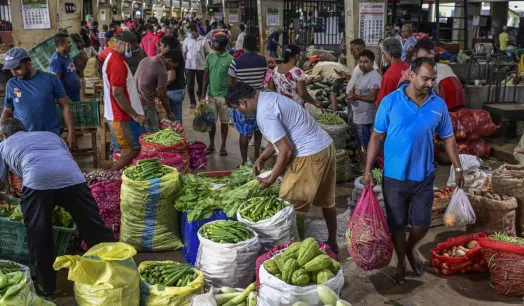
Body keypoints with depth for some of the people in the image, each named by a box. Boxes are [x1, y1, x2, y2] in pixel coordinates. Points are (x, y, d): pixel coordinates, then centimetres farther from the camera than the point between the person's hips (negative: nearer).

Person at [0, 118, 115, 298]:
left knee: (39, 239, 14)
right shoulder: (50, 135, 39)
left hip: (37, 181, -2)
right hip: (72, 177, 3)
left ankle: (47, 289, 24)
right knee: (94, 229, 12)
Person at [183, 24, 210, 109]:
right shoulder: (187, 40, 0)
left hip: (201, 66, -1)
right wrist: (184, 64, 1)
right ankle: (193, 102, 12)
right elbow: (184, 53, 6)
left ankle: (199, 94, 45)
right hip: (189, 66, 1)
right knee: (190, 85, 1)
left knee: (201, 83, 14)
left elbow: (207, 53, 0)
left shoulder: (203, 40, -6)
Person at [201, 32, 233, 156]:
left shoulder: (229, 59, -10)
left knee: (224, 122, 8)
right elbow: (206, 75, 4)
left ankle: (223, 146, 20)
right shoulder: (210, 56, 2)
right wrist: (203, 93, -2)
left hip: (224, 96, -3)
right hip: (211, 95, 3)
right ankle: (211, 144, 24)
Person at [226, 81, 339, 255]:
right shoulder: (269, 97, 11)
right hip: (326, 146, 10)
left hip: (310, 155, -10)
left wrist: (271, 179, -9)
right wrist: (262, 158, 18)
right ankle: (332, 243, 35)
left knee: (291, 205, 2)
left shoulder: (264, 114, -19)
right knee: (326, 200, 21)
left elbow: (286, 150, -20)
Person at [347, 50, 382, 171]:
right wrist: (351, 94, -2)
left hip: (365, 118, -10)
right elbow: (355, 88, 20)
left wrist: (357, 97, -18)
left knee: (365, 146, -1)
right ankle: (361, 165, 34)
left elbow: (372, 97, -24)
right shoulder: (361, 74, 12)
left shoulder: (374, 77, -18)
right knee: (360, 144, 21)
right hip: (357, 116, 10)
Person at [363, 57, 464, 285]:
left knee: (422, 223, 10)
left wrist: (458, 168, 8)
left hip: (424, 176, 2)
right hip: (394, 177, -2)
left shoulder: (439, 105, -2)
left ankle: (410, 248, 42)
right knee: (397, 224, 11)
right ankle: (401, 261, 34)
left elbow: (448, 138, 10)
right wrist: (368, 171, -8)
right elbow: (377, 137, -6)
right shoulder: (390, 101, -10)